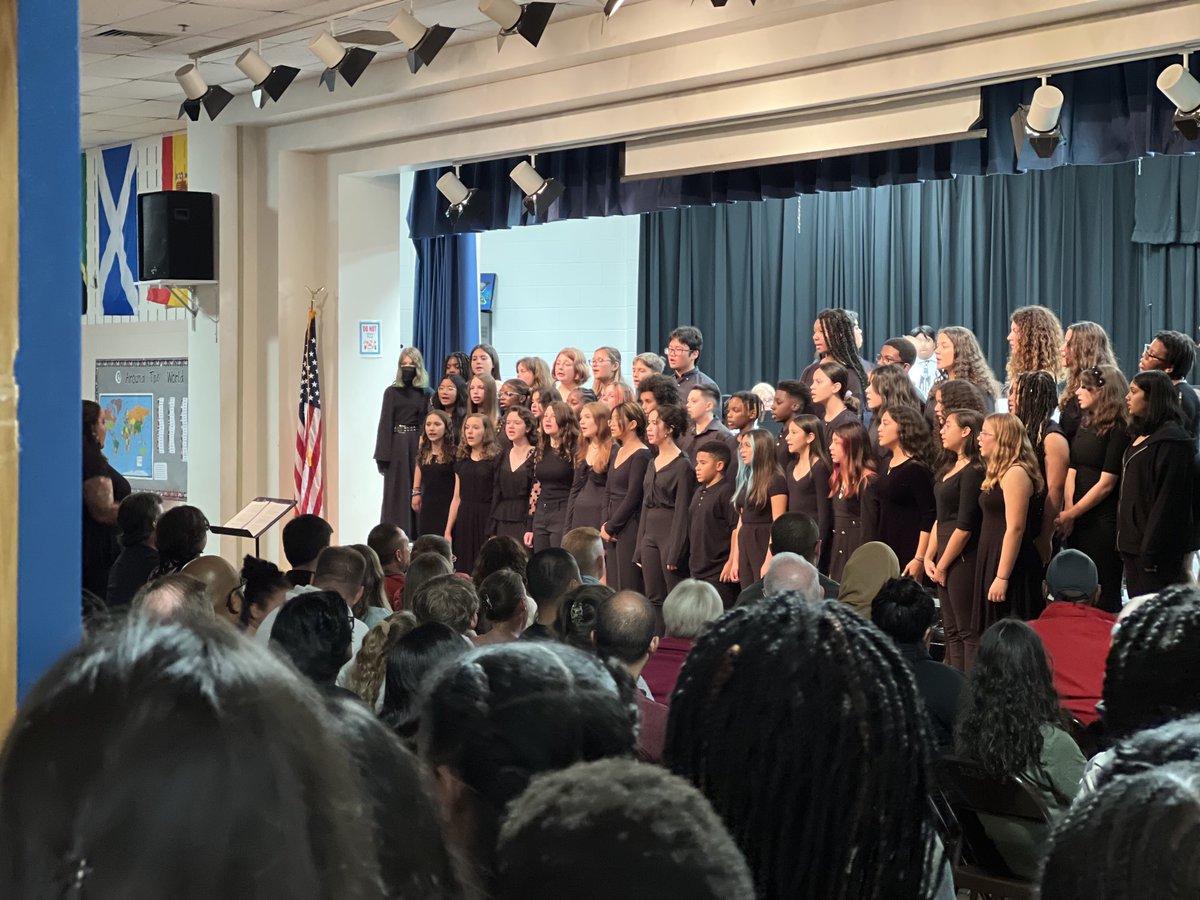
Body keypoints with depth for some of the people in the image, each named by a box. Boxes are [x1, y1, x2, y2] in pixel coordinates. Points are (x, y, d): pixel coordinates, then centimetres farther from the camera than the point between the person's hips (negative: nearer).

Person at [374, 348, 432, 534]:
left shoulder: (427, 393, 5)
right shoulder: (392, 392, 5)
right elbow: (385, 424, 1)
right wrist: (382, 457, -6)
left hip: (419, 445, 0)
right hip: (397, 445, 0)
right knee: (397, 493, 1)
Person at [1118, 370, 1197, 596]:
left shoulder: (1171, 441, -15)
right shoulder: (1142, 437, 15)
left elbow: (1168, 500, -20)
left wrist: (1151, 550, -22)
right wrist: (1124, 541, 16)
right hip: (1133, 543, 10)